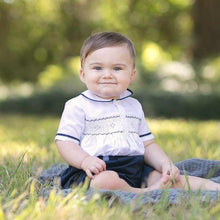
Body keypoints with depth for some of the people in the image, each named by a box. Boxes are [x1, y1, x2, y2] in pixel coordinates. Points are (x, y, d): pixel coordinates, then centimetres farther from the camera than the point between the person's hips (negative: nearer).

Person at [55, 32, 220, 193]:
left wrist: (165, 163, 2)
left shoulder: (134, 106, 20)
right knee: (106, 181, -38)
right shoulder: (78, 106, 2)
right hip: (99, 171, -6)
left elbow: (147, 144, 22)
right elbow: (65, 142, -5)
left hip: (135, 170, 6)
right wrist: (85, 160, -25)